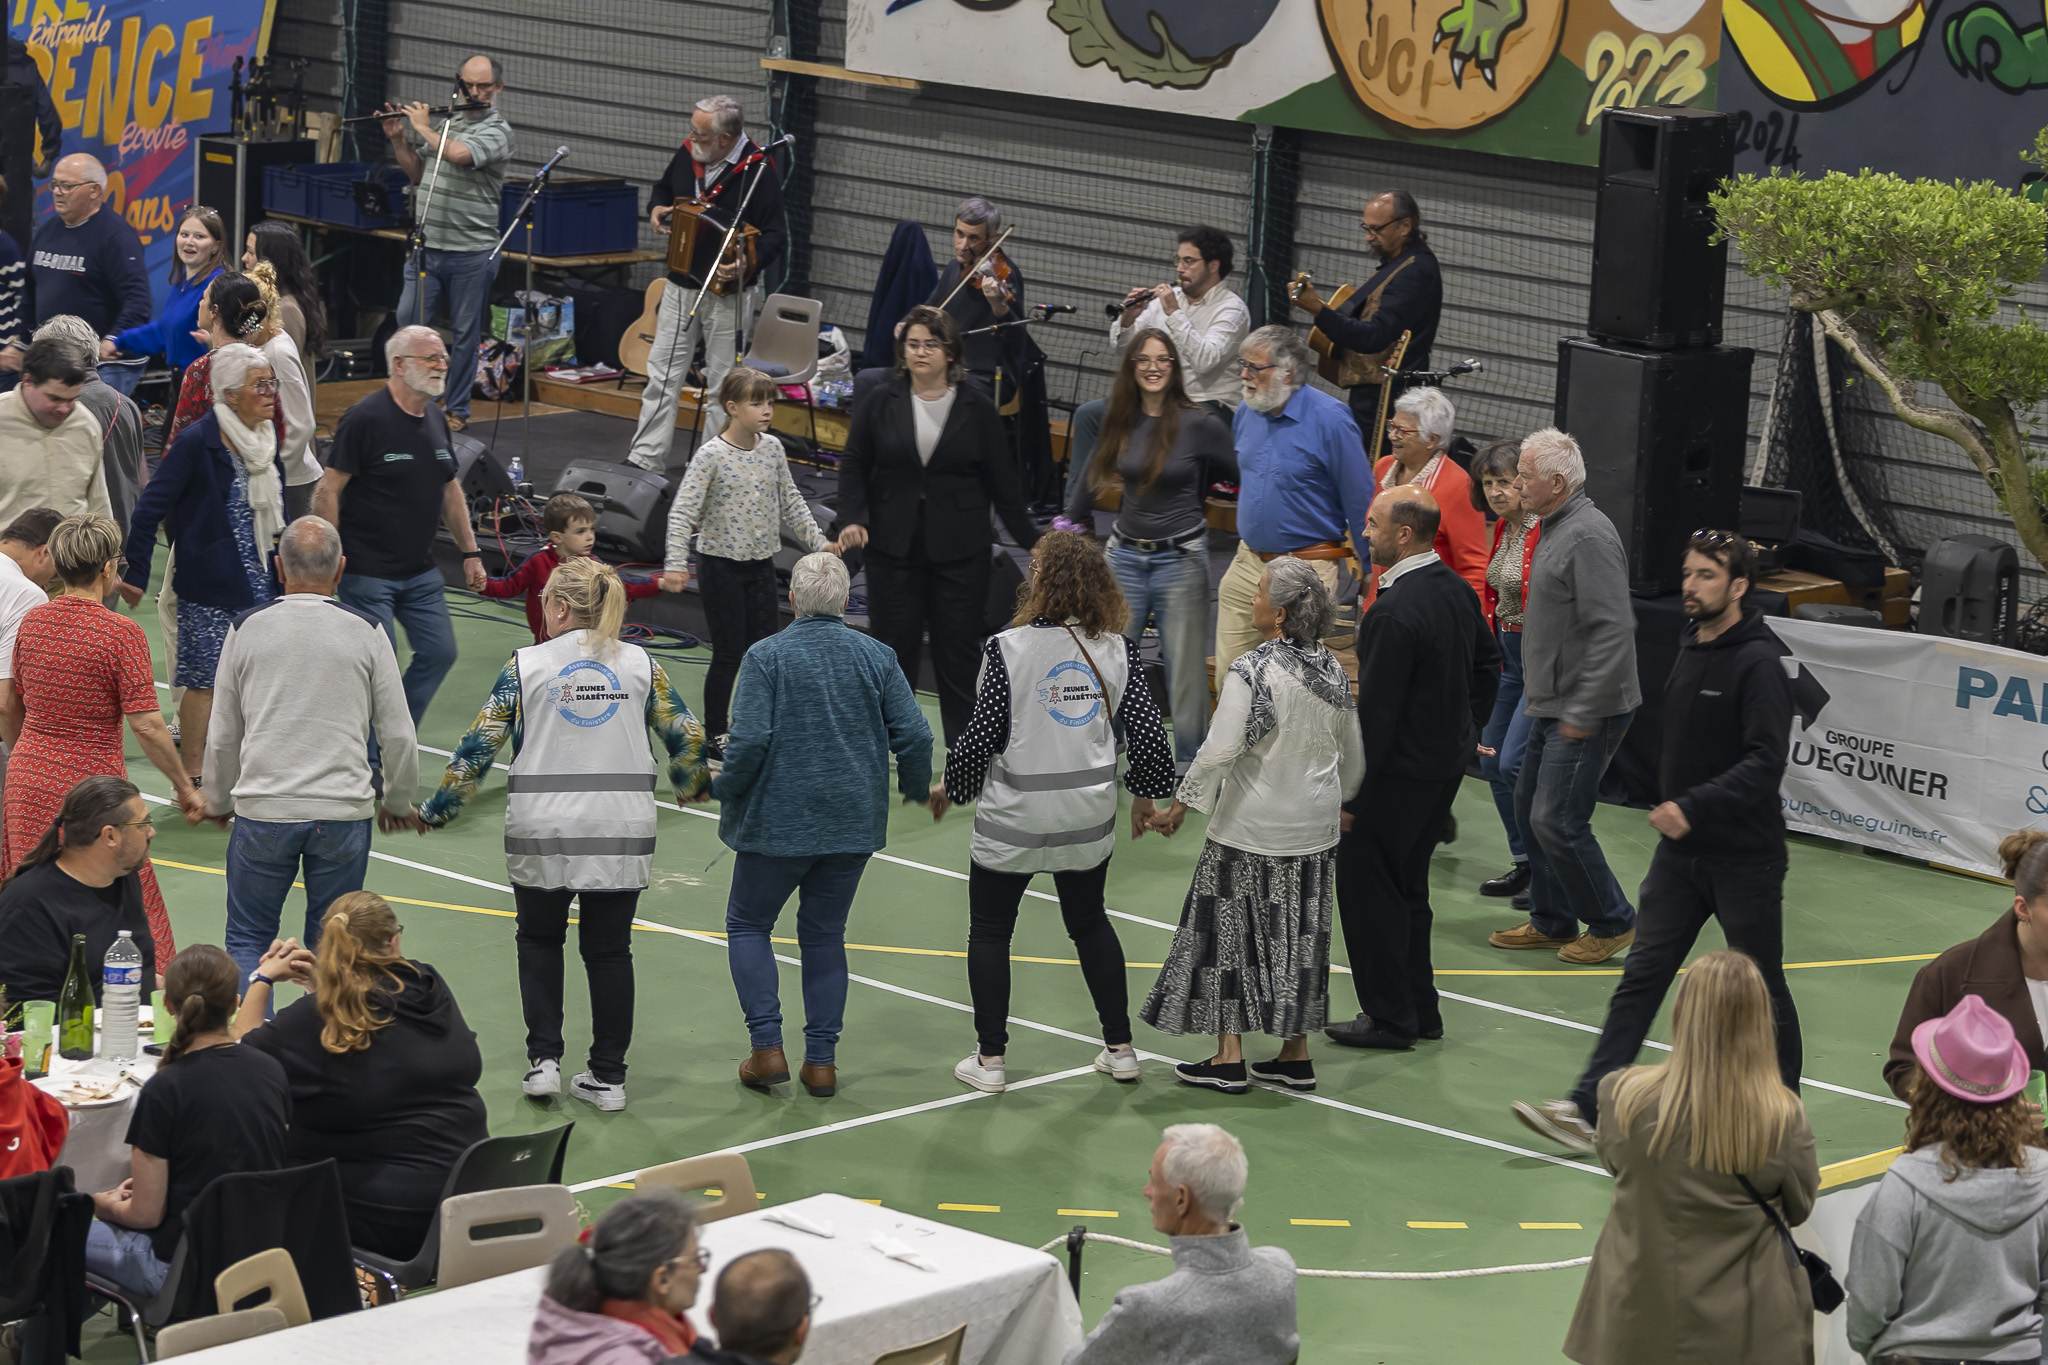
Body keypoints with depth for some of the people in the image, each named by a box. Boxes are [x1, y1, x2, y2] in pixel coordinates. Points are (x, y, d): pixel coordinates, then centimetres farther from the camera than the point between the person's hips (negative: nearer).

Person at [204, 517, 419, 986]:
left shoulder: (245, 630, 0)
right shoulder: (366, 633, -2)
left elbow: (222, 735, 7)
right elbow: (397, 735, 4)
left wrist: (217, 800, 24)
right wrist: (398, 801, 21)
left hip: (261, 809, 0)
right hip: (344, 814, 0)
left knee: (248, 939, 10)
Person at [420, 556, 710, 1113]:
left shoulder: (527, 665, -3)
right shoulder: (640, 663, 3)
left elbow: (479, 745, -4)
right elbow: (687, 734, 6)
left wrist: (437, 810, 5)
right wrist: (692, 785, 27)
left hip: (542, 830, -1)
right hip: (623, 828, 1)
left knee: (539, 940, 18)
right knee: (609, 949, 9)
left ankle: (544, 1059, 9)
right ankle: (608, 1077, 10)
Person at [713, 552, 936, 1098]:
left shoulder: (766, 656, -10)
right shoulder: (877, 657, 0)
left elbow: (750, 741, -18)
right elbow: (913, 735, -3)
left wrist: (723, 788, 0)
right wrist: (919, 789, 15)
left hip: (779, 821, -3)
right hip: (855, 822, 3)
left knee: (747, 923, 14)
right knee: (825, 932, 16)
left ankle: (767, 1047, 3)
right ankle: (821, 1060, 12)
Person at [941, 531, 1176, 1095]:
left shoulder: (1009, 648, -16)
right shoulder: (1115, 650, -5)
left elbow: (982, 735, -14)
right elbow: (1147, 730, -1)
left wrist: (952, 787, 4)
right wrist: (1146, 793, 16)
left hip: (1013, 817, -4)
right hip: (1089, 816, 4)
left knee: (989, 931, 11)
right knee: (1090, 923, 21)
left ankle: (989, 1058, 12)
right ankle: (1120, 1049, 23)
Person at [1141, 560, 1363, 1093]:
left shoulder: (1252, 672, -19)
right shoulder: (1332, 670, 2)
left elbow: (1220, 750, -22)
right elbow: (1352, 751, 13)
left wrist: (1180, 806, -12)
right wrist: (1342, 801, 31)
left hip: (1251, 829, -6)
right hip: (1315, 828, 6)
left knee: (1230, 930, 5)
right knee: (1298, 936, 14)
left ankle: (1229, 1058, 6)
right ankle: (1296, 1055, 18)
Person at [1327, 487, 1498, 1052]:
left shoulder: (1394, 613, -24)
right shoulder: (1457, 590, 4)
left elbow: (1375, 710, -23)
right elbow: (1488, 663, 17)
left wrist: (1351, 792, -18)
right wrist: (1465, 729, 24)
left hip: (1400, 772, -9)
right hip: (1447, 762, 9)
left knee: (1367, 888, 3)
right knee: (1407, 886, 20)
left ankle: (1389, 1017, 9)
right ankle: (1419, 1008, 27)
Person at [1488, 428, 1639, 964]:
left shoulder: (1588, 538, -20)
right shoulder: (1557, 528, 14)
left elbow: (1613, 630, -25)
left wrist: (1584, 713, -23)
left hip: (1585, 712, -10)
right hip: (1552, 705, 10)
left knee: (1557, 820, -9)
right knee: (1530, 809, 14)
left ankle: (1612, 923, 5)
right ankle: (1551, 921, 25)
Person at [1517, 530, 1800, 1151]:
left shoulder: (1758, 662, -16)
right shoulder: (1690, 648, 9)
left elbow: (1765, 761, -25)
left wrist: (1693, 807, -32)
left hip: (1744, 858, -7)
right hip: (1680, 853, 7)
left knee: (1760, 987, 8)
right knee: (1642, 974, 0)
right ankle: (1588, 1108, -5)